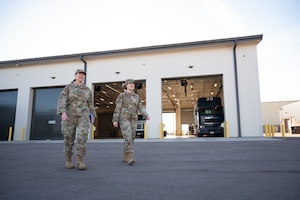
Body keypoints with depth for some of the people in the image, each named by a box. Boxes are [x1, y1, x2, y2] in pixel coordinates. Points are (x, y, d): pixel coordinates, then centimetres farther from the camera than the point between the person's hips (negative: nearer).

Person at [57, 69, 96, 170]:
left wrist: (93, 116, 12)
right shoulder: (68, 87, 2)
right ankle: (68, 160, 15)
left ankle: (79, 161, -11)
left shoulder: (87, 89, 10)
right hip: (70, 115, -1)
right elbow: (62, 100, -9)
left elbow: (90, 104, 14)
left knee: (82, 137, -16)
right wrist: (63, 112, -24)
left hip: (83, 116, 1)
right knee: (69, 138, 0)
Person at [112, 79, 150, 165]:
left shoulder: (136, 96, 12)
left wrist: (146, 116, -6)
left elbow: (140, 108, 10)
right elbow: (117, 108, -5)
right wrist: (115, 120, -12)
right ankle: (130, 157, -21)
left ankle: (125, 157, 16)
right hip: (123, 118, -5)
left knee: (131, 138, 4)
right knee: (128, 137, -19)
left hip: (132, 119, 5)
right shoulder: (121, 95, -2)